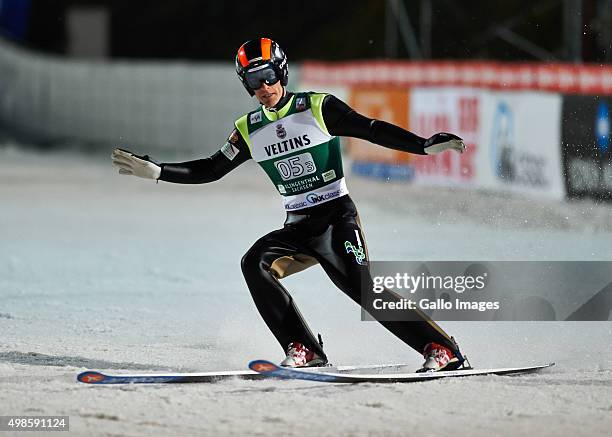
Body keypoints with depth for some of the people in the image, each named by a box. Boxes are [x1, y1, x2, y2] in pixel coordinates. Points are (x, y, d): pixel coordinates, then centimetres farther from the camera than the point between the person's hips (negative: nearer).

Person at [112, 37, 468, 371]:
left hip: (338, 218, -5)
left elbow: (373, 130, -9)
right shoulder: (249, 131, 7)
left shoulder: (318, 108, -6)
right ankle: (303, 349, -14)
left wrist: (425, 146, -21)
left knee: (360, 286, -22)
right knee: (256, 264, -20)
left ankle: (443, 349, -15)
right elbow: (211, 170, 15)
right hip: (297, 228, 5)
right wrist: (155, 171, 7)